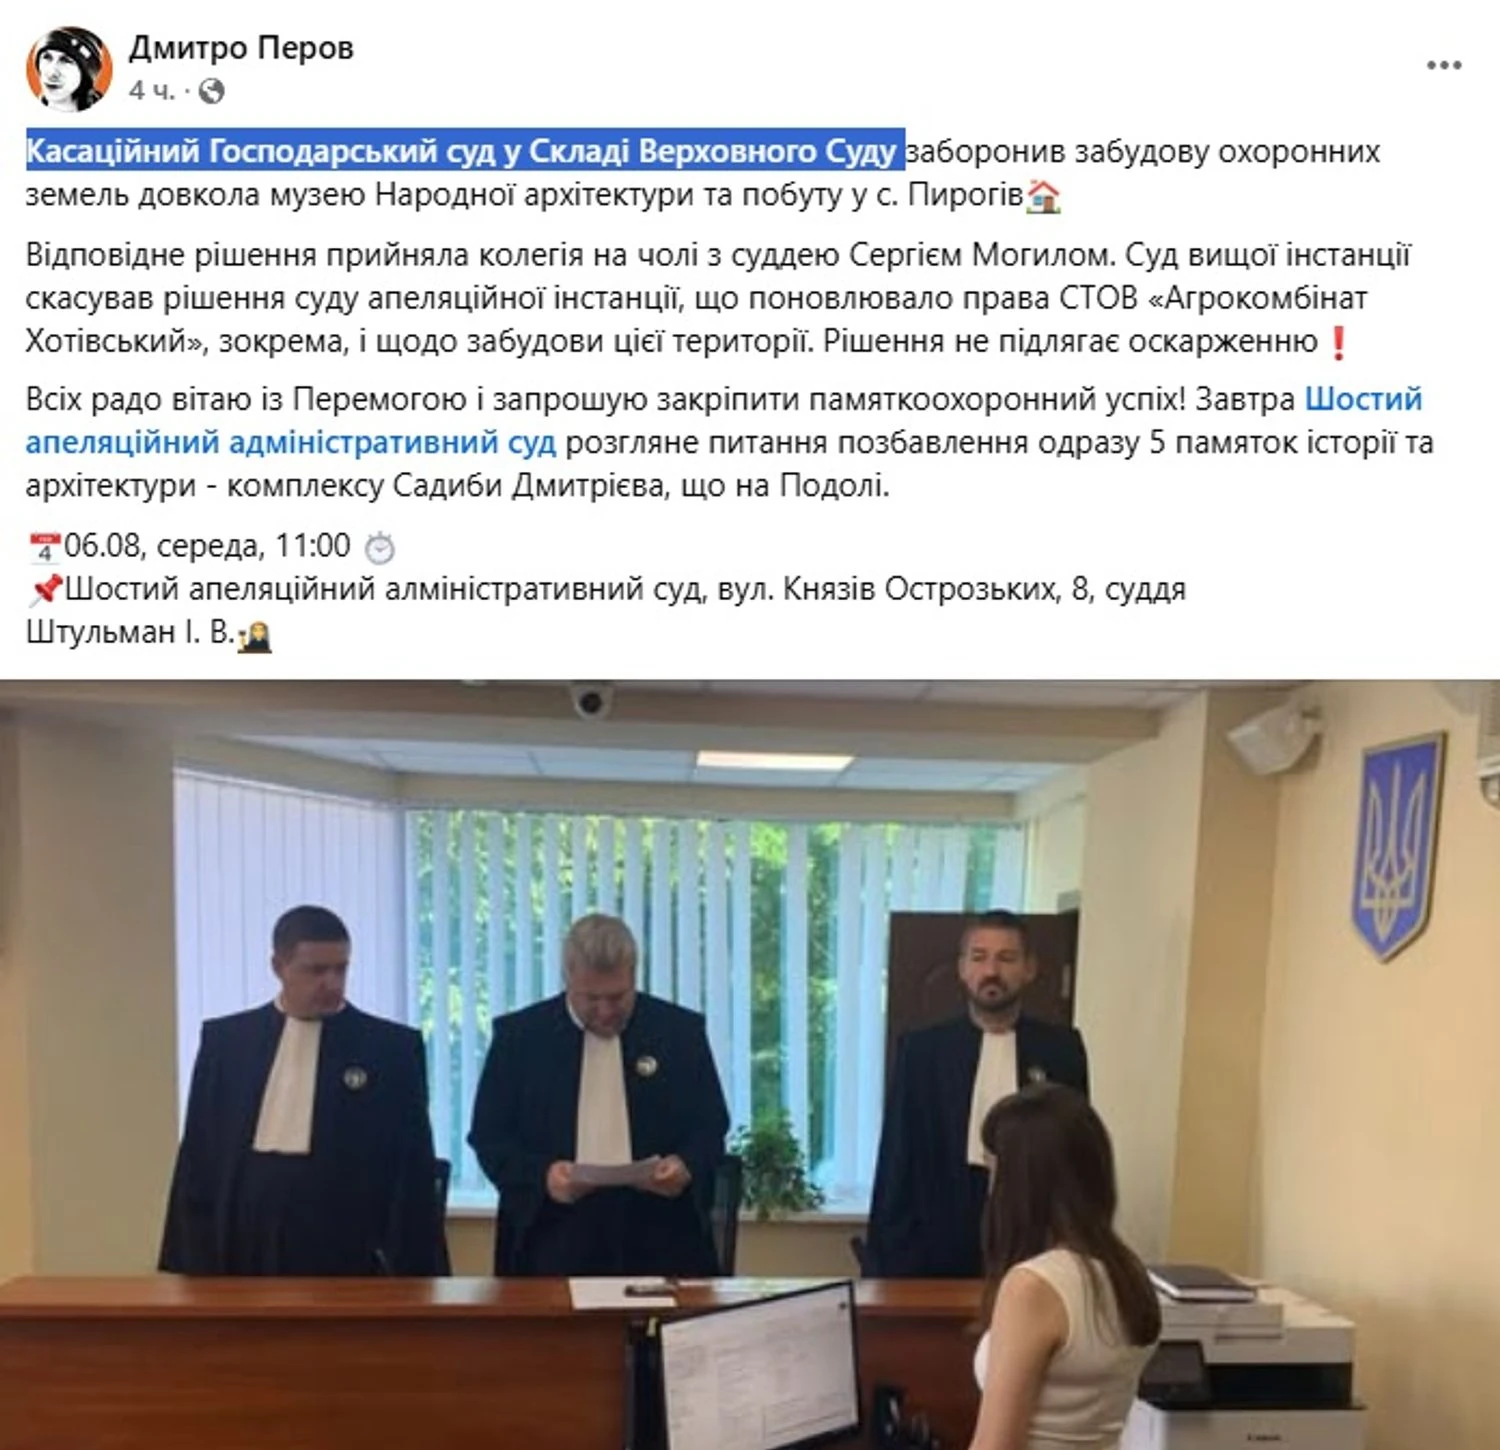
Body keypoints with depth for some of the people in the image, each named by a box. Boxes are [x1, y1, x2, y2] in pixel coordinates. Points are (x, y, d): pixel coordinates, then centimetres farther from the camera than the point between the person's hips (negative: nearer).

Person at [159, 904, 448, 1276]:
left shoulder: (392, 1047, 0)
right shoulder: (225, 1040, 7)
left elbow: (413, 1172, 0)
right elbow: (197, 1157, 9)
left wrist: (412, 1270, -3)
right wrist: (189, 1260, 5)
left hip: (343, 1256, -2)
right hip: (244, 1252, 2)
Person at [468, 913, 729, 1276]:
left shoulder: (681, 1030, 3)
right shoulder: (519, 1034, 2)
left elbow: (710, 1127, 7)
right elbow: (489, 1135, 3)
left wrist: (687, 1166, -15)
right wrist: (542, 1175, -16)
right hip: (555, 1240, 0)